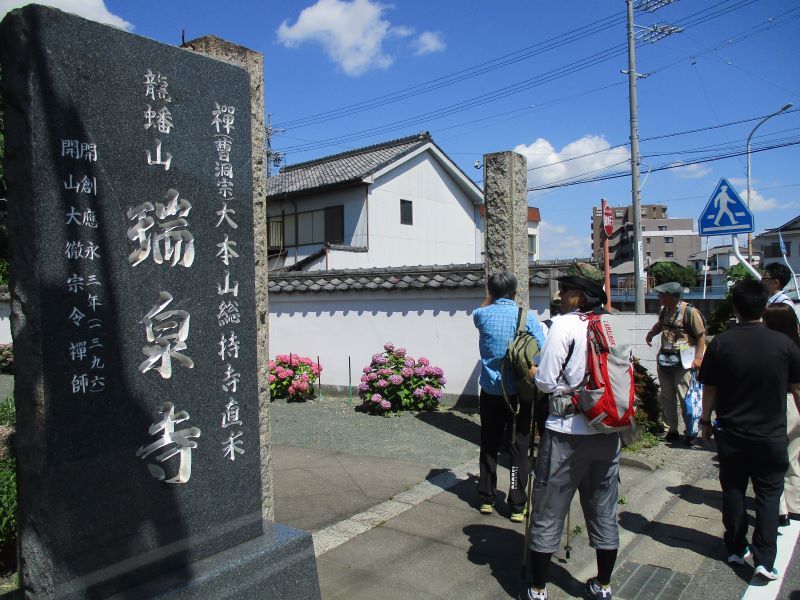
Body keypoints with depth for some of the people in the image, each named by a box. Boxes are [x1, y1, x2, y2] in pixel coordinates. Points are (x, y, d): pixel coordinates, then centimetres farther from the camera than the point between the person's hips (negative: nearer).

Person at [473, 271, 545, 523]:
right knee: (519, 449, 6)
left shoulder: (482, 315, -2)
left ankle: (486, 499, 24)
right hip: (519, 391, -2)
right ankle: (517, 506, 11)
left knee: (489, 446, 15)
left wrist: (492, 294, 20)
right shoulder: (526, 316, -8)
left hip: (490, 391, 2)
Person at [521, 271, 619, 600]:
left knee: (548, 513, 9)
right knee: (604, 511, 18)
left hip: (567, 432, -5)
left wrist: (535, 374, 5)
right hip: (608, 432, 6)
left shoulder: (565, 324, -12)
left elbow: (546, 382, -15)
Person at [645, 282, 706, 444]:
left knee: (685, 398, -2)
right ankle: (671, 430, 24)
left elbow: (701, 335, -10)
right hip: (664, 359, 7)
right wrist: (651, 333, 9)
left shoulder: (689, 311, -13)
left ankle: (690, 432, 12)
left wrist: (698, 357, -16)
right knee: (666, 397, 12)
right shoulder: (664, 310, 7)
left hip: (683, 361, -7)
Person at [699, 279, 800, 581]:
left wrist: (706, 422, 8)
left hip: (731, 434, 0)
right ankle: (764, 559, 4)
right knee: (768, 495, 9)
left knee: (733, 491, 14)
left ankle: (736, 549, 24)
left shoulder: (721, 343, -10)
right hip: (771, 436, 0)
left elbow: (709, 389, -5)